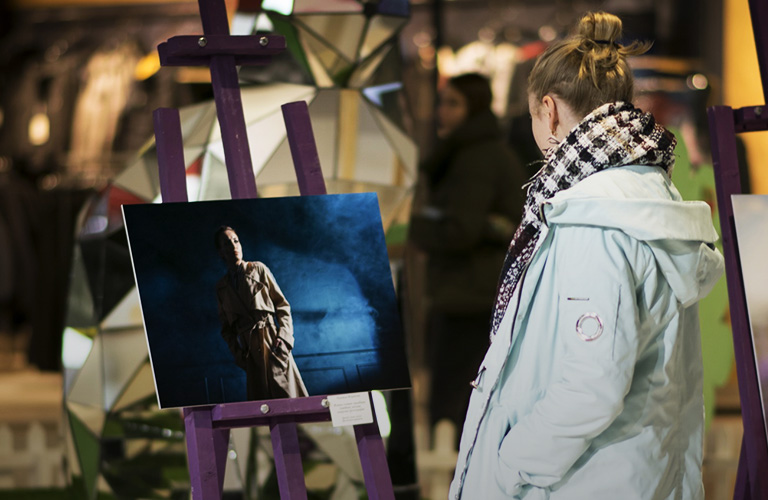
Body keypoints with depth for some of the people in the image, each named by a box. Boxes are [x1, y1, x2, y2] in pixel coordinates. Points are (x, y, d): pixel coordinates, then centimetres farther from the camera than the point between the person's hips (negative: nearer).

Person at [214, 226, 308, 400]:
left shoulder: (258, 269, 9)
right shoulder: (221, 287, 15)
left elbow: (282, 305, 7)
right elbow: (226, 327, 19)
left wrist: (283, 336, -7)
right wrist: (237, 353, 4)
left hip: (272, 344, -2)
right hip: (251, 351, 2)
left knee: (286, 394, -13)